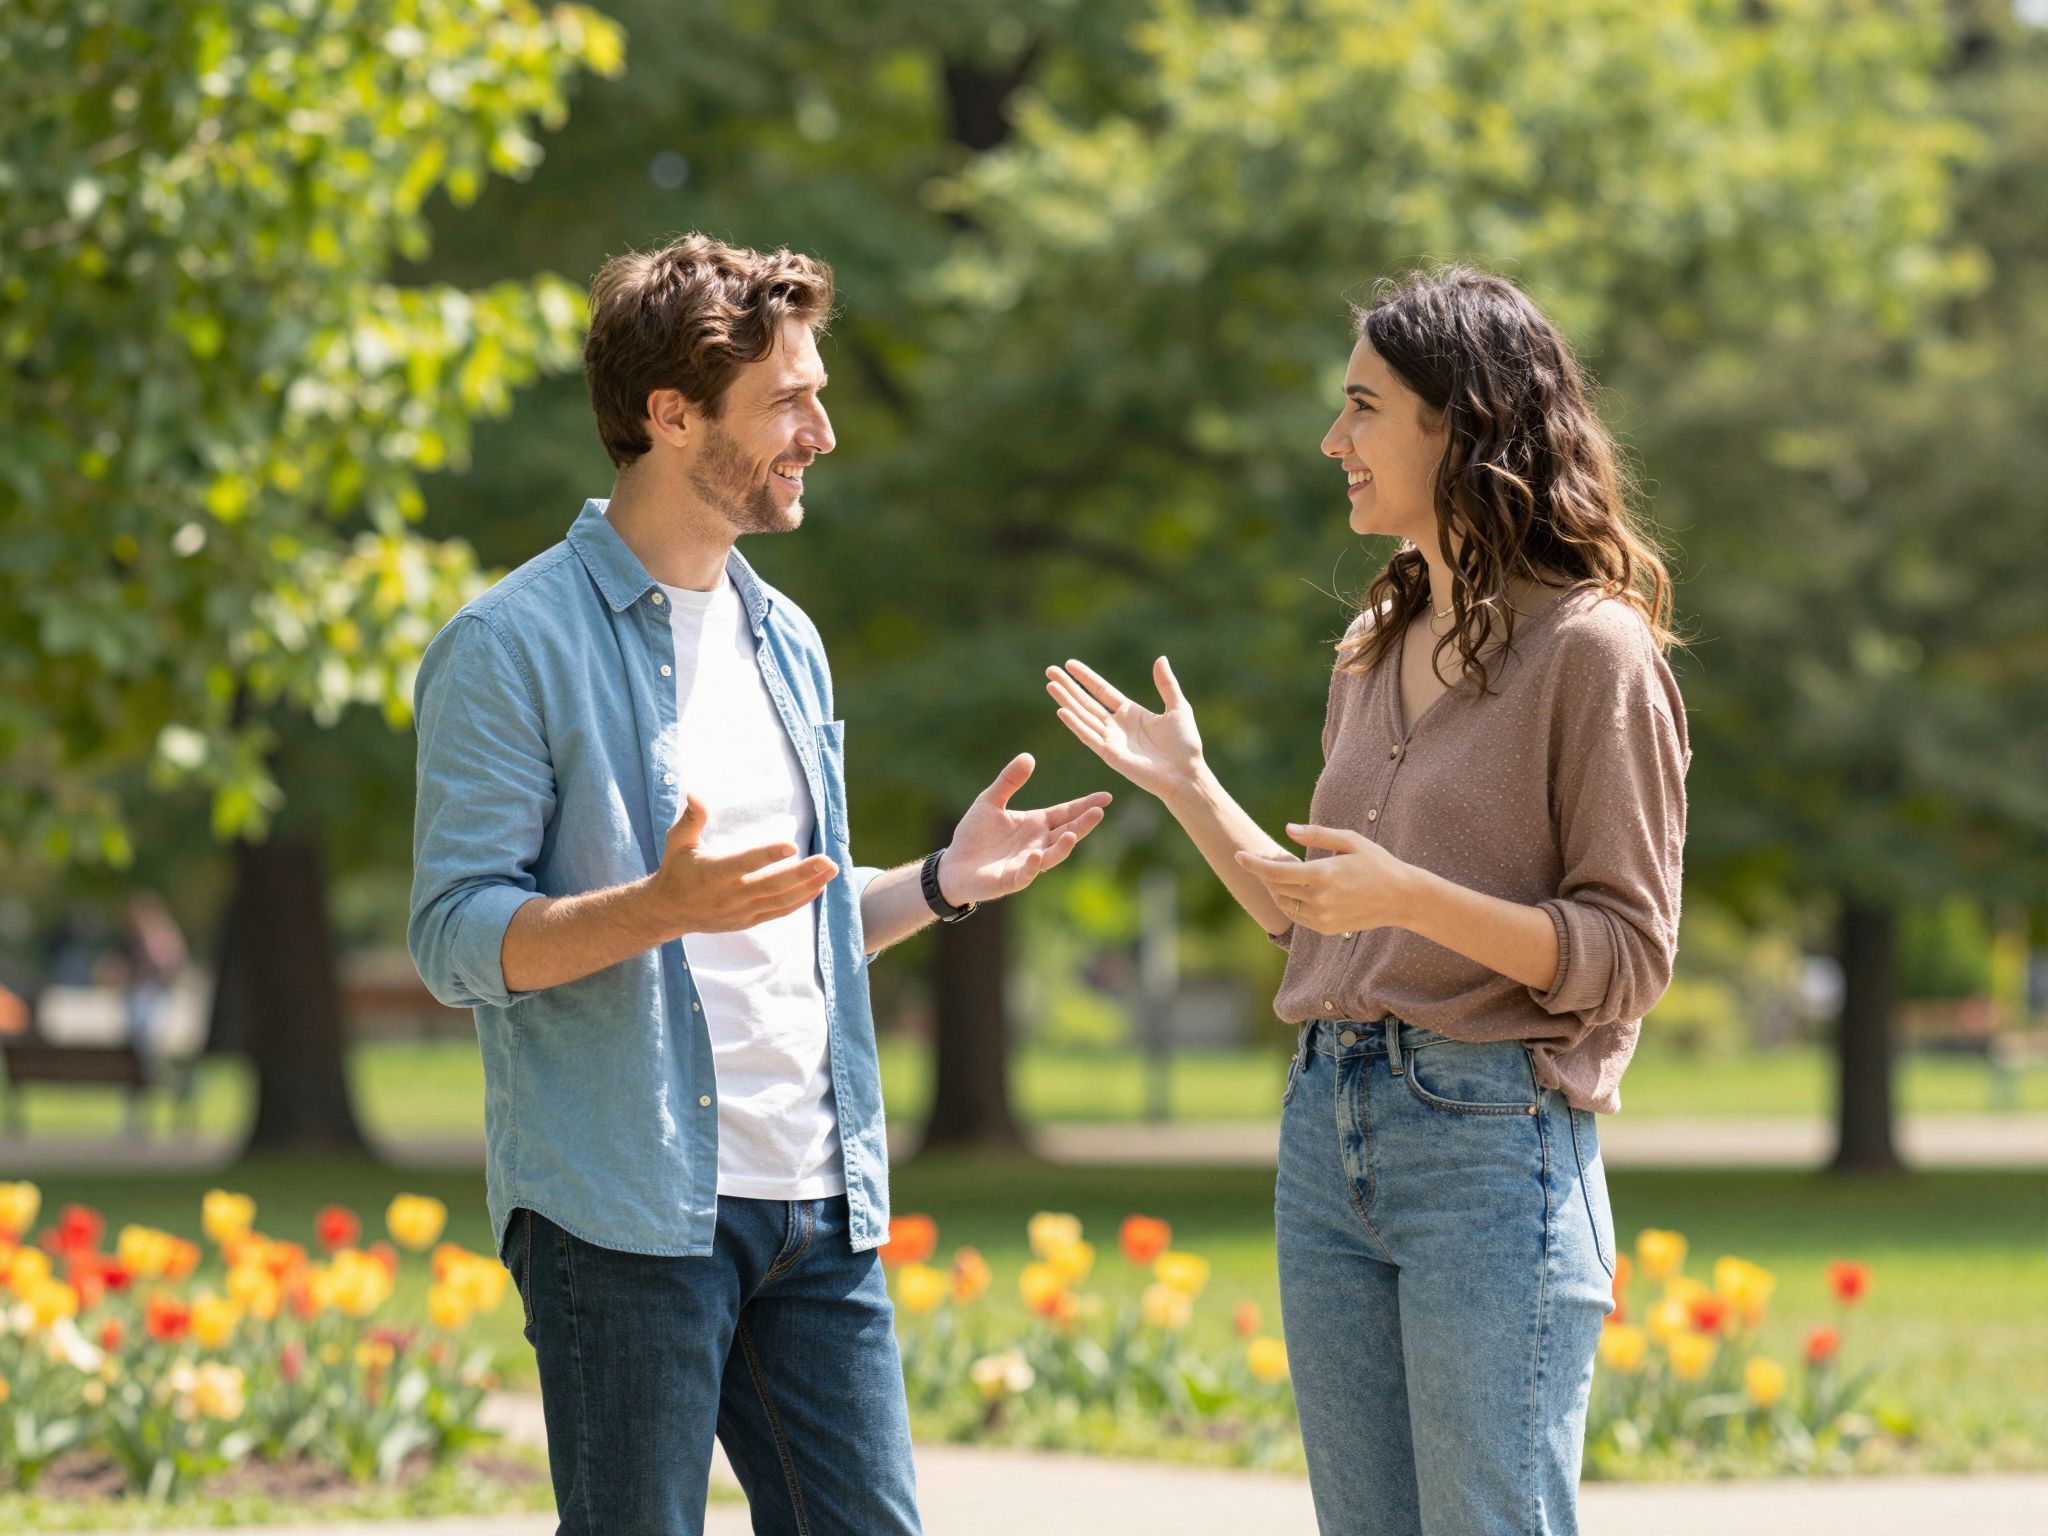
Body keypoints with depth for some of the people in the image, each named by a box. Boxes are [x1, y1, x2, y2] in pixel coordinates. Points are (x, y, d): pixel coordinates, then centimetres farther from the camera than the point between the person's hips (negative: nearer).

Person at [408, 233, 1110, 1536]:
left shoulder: (787, 643, 18)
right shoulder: (514, 646, -6)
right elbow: (457, 939, -11)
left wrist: (942, 882, 8)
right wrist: (662, 906, -26)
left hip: (818, 1203, 7)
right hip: (627, 1217, -7)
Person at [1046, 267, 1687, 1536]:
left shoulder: (1591, 648, -7)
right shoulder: (1376, 650, 17)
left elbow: (1627, 957, -10)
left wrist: (1415, 897, -22)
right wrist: (1185, 785, 15)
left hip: (1495, 1142, -8)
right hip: (1329, 1130, 8)